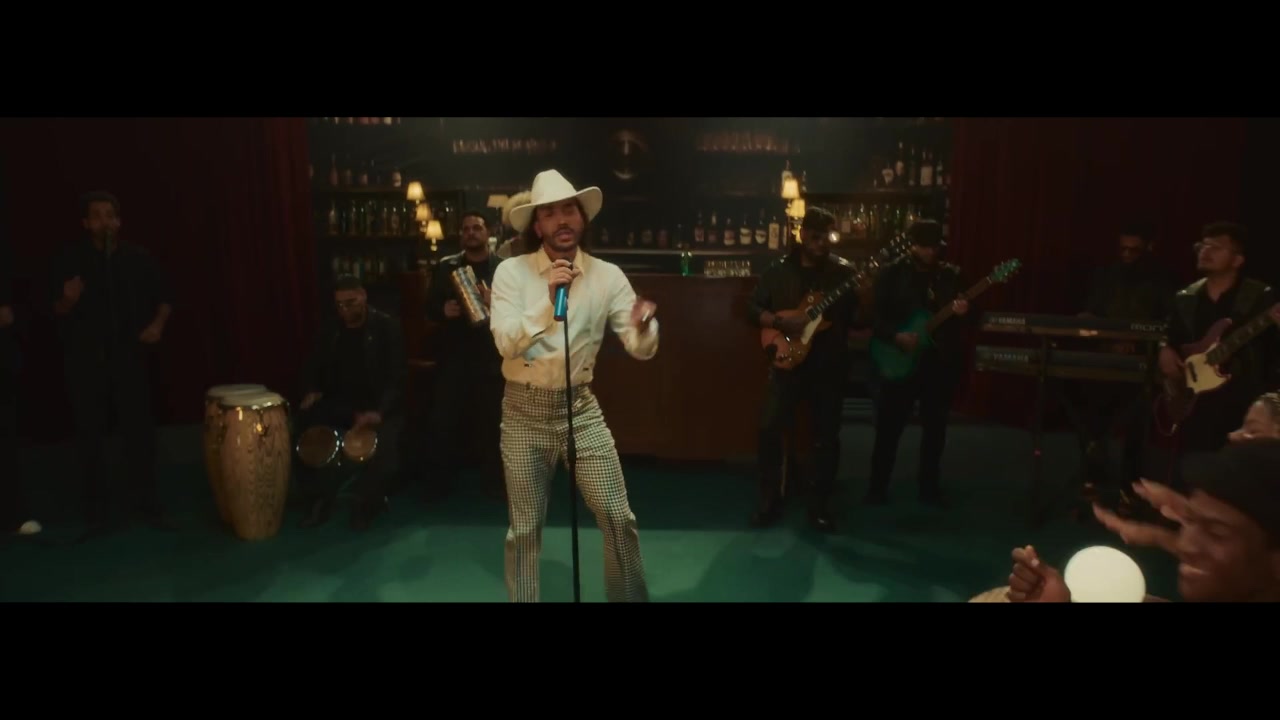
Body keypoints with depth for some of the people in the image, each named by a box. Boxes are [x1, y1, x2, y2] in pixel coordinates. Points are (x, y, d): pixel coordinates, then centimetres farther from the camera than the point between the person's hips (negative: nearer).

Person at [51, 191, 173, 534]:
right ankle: (96, 512, 16)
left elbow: (165, 296, 14)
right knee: (90, 435, 5)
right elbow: (57, 310, 4)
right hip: (85, 360, 0)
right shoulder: (69, 259, 1)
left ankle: (149, 505, 10)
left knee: (140, 431, -1)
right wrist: (68, 300, -18)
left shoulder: (138, 258, 4)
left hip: (130, 357, 0)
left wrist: (158, 324, -3)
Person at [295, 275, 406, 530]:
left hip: (379, 404, -5)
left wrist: (380, 411, -28)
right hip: (340, 403, 5)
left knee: (384, 442, -34)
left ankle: (367, 503, -7)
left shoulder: (387, 327, -7)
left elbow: (397, 375, -14)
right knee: (302, 428, -19)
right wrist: (311, 391, -6)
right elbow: (314, 366, 17)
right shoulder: (330, 330, 9)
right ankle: (320, 497, 1)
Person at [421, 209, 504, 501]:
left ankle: (495, 483, 19)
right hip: (454, 356, 2)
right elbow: (429, 305, 10)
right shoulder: (446, 266, 10)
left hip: (491, 357, -2)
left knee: (492, 421, 3)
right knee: (443, 421, 2)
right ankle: (438, 484, 17)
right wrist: (443, 310, -11)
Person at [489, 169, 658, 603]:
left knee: (618, 518, 3)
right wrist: (548, 301, -29)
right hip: (525, 411, -1)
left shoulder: (608, 275, -2)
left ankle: (631, 598, 25)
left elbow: (641, 350, -7)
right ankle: (522, 599, 31)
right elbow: (505, 342, -18)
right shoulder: (511, 272, -7)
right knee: (525, 528, 9)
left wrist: (643, 326, -30)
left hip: (581, 406, 2)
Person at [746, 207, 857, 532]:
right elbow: (753, 308, 2)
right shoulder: (779, 270, 4)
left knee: (826, 437, 5)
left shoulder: (844, 272, 3)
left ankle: (820, 507, 19)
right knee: (770, 429, -2)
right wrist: (780, 321, -15)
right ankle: (770, 502, 13)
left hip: (830, 365, 0)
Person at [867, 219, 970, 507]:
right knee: (889, 427, 2)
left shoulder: (952, 275, 7)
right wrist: (896, 335, -19)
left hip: (941, 361, 3)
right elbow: (876, 316, -3)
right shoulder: (892, 274, 1)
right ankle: (878, 487, 13)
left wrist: (963, 313, -16)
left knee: (935, 427, 9)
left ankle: (929, 488, 21)